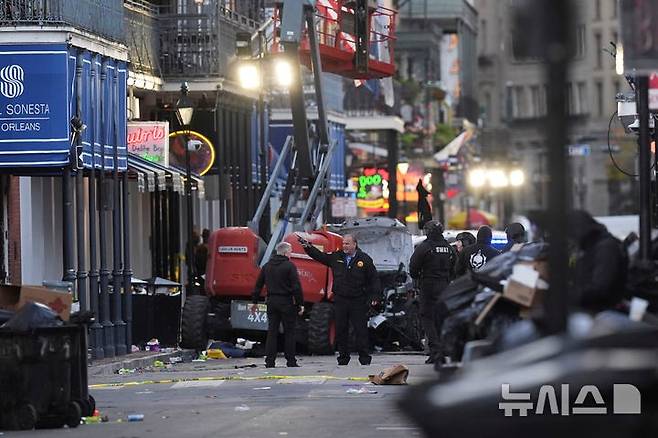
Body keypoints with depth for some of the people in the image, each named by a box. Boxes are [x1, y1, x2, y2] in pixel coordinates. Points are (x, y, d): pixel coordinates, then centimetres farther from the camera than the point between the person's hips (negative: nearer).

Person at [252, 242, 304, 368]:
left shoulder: (267, 266, 9)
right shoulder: (289, 266, -9)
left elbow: (258, 285, 13)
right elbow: (296, 287, -13)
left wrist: (254, 302, 20)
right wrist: (300, 304, -8)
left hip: (271, 302, 5)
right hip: (286, 303, -5)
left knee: (271, 332, 6)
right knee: (289, 332, 2)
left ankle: (269, 361, 2)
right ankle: (291, 361, 2)